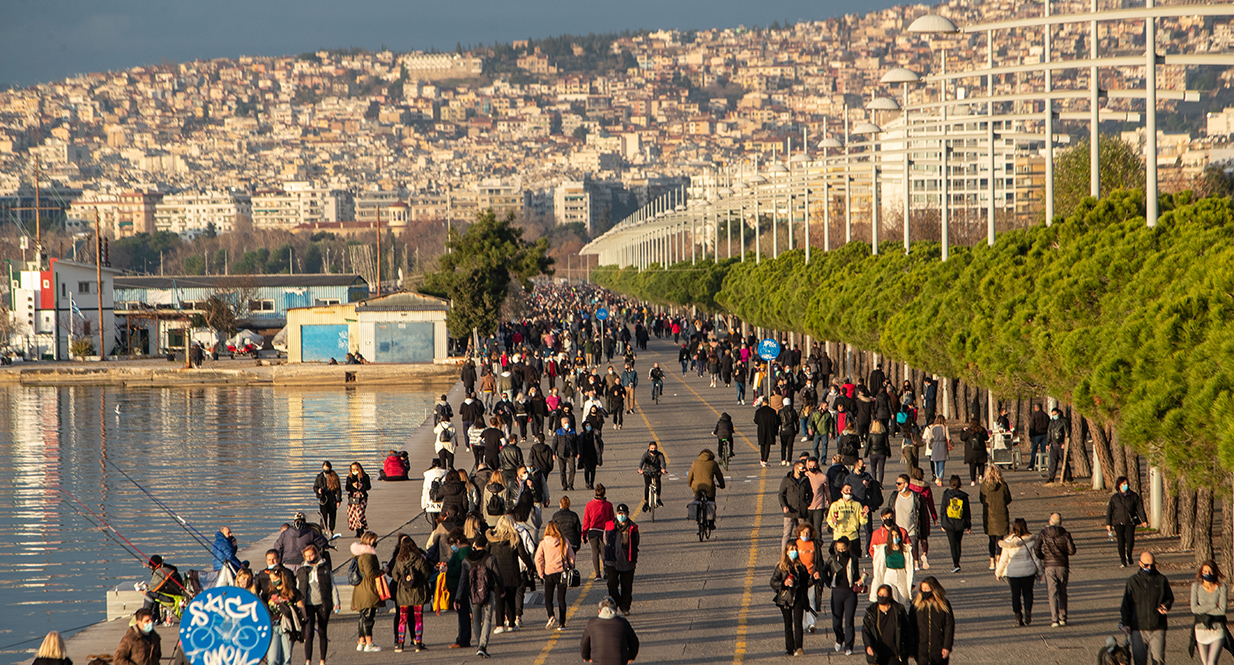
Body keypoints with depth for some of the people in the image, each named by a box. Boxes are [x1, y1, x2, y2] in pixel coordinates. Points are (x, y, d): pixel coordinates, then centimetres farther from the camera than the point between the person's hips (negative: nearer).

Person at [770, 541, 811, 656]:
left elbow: (806, 582, 18)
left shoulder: (801, 566, 12)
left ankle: (799, 647, -24)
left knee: (798, 622, -15)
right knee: (788, 624, 4)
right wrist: (784, 583, -16)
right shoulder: (781, 567, 5)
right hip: (785, 598, 0)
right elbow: (773, 583, 1)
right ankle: (789, 649, 9)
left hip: (798, 598, 0)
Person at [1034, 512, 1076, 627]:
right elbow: (1072, 551, -3)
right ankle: (1063, 618, 16)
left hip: (1049, 566, -1)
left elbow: (1036, 550, -9)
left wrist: (1043, 558, 10)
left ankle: (1054, 619, -10)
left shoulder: (1043, 534, -2)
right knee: (1062, 592, 14)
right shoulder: (1065, 534, -2)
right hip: (1063, 566, 1)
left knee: (1052, 593, -2)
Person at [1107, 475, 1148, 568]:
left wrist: (1144, 520, 0)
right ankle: (1123, 561, 6)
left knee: (1130, 541, -12)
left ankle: (1129, 555, 17)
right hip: (1118, 522, 0)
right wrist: (1108, 524, 5)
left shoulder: (1133, 496, 5)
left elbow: (1140, 508, 7)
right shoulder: (1114, 498, 4)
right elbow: (1109, 511, 8)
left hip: (1130, 522, 0)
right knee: (1121, 542, -5)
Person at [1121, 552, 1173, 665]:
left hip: (1157, 628, 0)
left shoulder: (1161, 580, 7)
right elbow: (1126, 604, 7)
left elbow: (1170, 598, 18)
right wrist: (1125, 623, -1)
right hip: (1139, 628, 0)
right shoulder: (1132, 581, 4)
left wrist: (1165, 606, -5)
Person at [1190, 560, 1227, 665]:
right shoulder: (1196, 586, 0)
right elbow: (1194, 608, -9)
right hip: (1201, 631, 2)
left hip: (1218, 631, -2)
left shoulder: (1221, 587, -3)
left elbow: (1222, 610, -11)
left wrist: (1202, 612, -10)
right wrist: (1214, 605, -11)